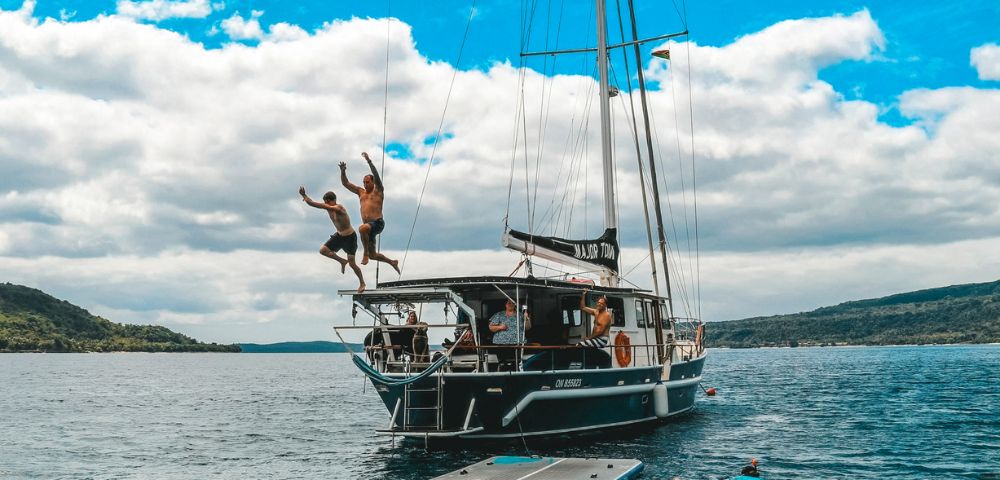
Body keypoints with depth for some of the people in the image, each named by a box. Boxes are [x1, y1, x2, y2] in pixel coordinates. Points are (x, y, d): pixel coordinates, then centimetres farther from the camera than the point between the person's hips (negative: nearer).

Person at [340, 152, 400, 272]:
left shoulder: (378, 191, 4)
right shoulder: (361, 192, 20)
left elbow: (376, 176, -12)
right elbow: (345, 183, 16)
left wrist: (369, 161, -22)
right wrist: (343, 171, -1)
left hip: (377, 223, -7)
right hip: (369, 226, 7)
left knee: (362, 228, -39)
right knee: (373, 255, 10)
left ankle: (366, 253, -25)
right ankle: (392, 262, 34)